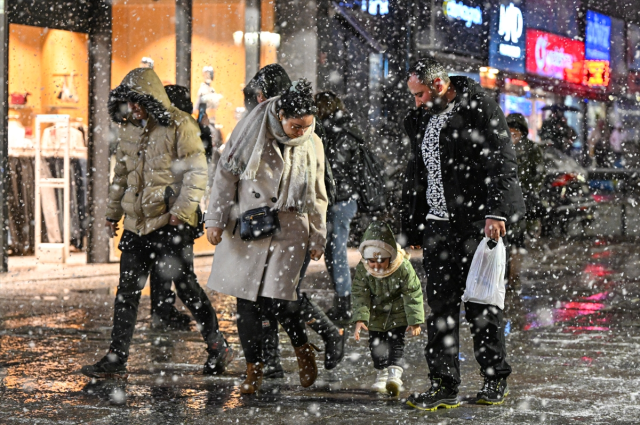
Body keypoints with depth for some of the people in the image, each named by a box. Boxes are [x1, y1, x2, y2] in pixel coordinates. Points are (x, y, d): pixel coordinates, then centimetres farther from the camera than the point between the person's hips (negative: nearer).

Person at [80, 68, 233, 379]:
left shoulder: (179, 126, -9)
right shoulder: (127, 129, 12)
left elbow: (197, 171, -11)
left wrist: (182, 209, -18)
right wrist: (112, 212, 21)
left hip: (170, 222, -6)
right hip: (136, 223, 7)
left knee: (185, 284, -3)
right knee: (127, 290, 6)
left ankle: (218, 347, 13)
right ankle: (116, 359, 10)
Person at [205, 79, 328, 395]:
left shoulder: (313, 145, 4)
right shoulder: (253, 132, -4)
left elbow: (318, 197, 13)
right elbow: (226, 175, 2)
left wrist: (318, 238, 15)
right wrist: (215, 219, 0)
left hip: (289, 232, 0)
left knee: (275, 298, -13)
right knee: (246, 301, 2)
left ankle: (303, 349, 15)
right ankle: (254, 368, 15)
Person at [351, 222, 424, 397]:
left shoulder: (403, 268, -24)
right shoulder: (362, 270, -17)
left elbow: (412, 295, -18)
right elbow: (360, 295, -13)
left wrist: (415, 321, -17)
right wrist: (360, 319, -25)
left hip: (398, 312, -3)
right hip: (377, 313, 3)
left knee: (396, 342, -14)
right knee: (376, 343, 6)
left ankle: (395, 374, -20)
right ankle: (383, 372, 24)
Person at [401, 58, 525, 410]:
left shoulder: (481, 109, -6)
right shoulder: (420, 120, 16)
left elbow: (503, 164, -12)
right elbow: (416, 176, 22)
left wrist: (496, 212, -21)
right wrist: (412, 228, 19)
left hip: (476, 222, -6)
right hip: (437, 224, 6)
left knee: (479, 303, -1)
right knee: (441, 305, 2)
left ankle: (496, 380, 13)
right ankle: (443, 385, 5)